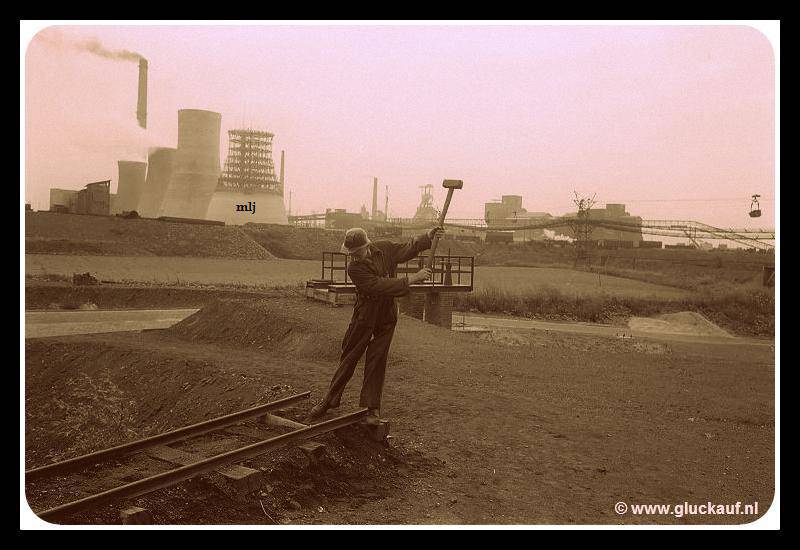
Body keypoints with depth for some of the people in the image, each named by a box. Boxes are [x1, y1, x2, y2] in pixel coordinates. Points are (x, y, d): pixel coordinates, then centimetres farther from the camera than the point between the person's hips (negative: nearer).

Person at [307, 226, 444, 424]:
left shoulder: (384, 248, -5)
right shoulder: (354, 268, -20)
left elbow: (406, 249, 12)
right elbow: (380, 286, -28)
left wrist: (428, 237, 0)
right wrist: (411, 279, -29)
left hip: (386, 318, 3)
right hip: (364, 317, -2)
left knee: (376, 362, 4)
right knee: (348, 359, 8)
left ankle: (373, 407, 13)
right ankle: (329, 400, 22)